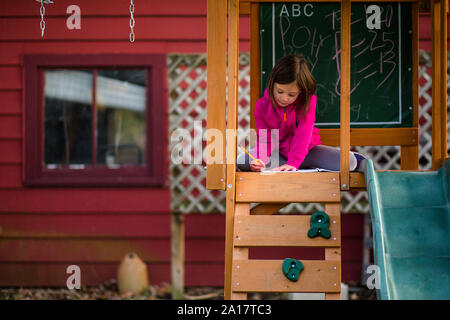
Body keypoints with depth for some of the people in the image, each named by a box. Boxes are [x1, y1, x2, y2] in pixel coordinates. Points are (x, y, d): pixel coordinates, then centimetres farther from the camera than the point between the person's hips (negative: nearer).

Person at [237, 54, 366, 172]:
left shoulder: (308, 101, -16)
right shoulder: (262, 105, -10)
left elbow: (303, 134, -25)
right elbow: (265, 138, -11)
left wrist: (293, 163, -38)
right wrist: (259, 159, -34)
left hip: (306, 151, -2)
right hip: (278, 154, 2)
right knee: (241, 161, -27)